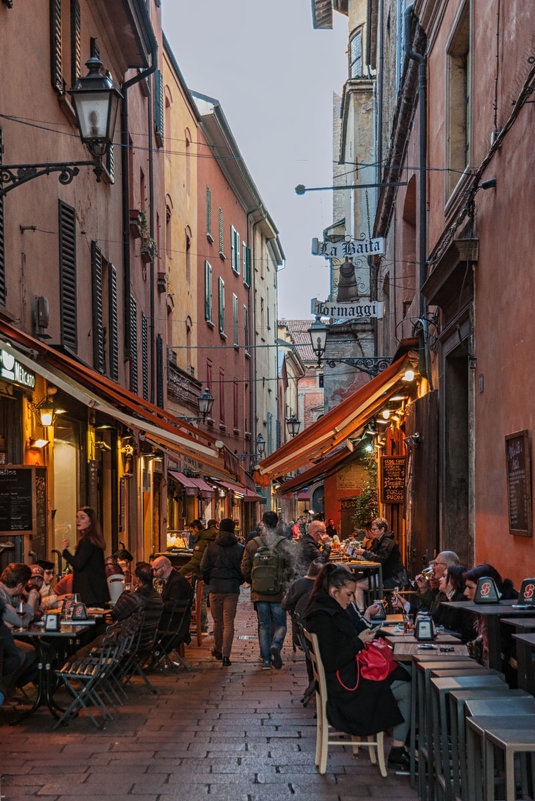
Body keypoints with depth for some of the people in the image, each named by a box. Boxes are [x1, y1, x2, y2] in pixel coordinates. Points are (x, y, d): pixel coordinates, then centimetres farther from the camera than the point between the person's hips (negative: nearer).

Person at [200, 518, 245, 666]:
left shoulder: (210, 547, -1)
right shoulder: (239, 549, -3)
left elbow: (203, 567, -1)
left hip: (215, 588, 1)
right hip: (232, 589, -1)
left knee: (217, 621, 16)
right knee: (229, 623, -1)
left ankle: (218, 650, 30)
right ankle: (225, 655, -8)